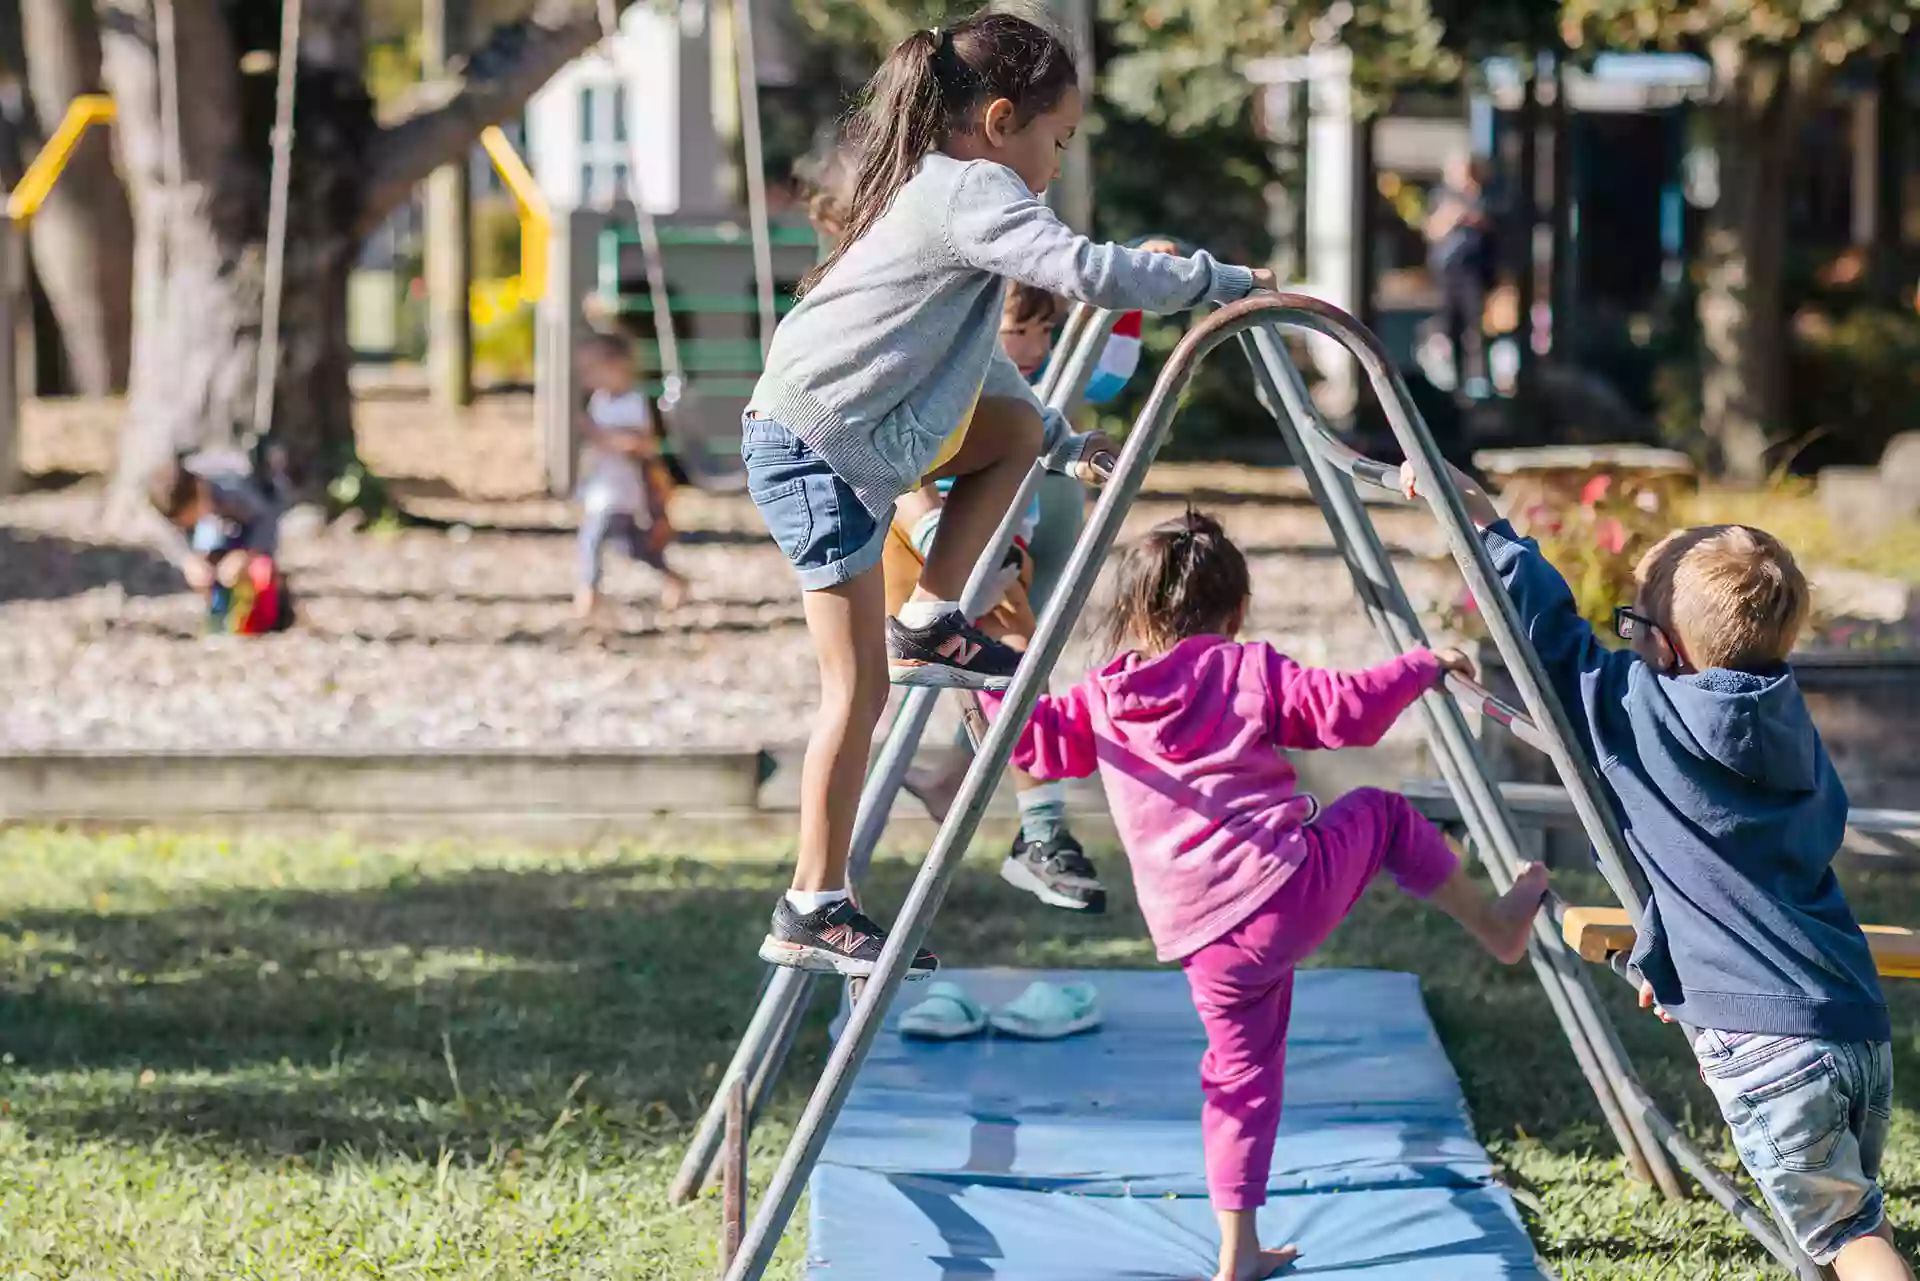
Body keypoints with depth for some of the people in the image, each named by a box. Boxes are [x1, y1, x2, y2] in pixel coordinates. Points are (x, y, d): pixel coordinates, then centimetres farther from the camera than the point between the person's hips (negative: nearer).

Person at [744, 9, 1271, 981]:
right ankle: (813, 912, -4)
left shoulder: (933, 191, 21)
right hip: (821, 450, -9)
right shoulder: (974, 192, -10)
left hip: (861, 435, 9)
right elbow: (1086, 270, -24)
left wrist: (1063, 441, 32)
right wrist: (1219, 281, -14)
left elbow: (970, 355, 31)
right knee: (860, 684, -7)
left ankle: (929, 623, 14)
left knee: (1013, 428, 21)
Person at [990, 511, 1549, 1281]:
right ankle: (1497, 926, 31)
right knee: (1380, 814, 24)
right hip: (1290, 885, -3)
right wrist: (1426, 667, 7)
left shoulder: (1102, 701, 12)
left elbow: (1038, 740, 23)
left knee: (1240, 1071, 15)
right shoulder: (1251, 671, 2)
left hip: (1204, 943, 4)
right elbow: (1346, 710, -6)